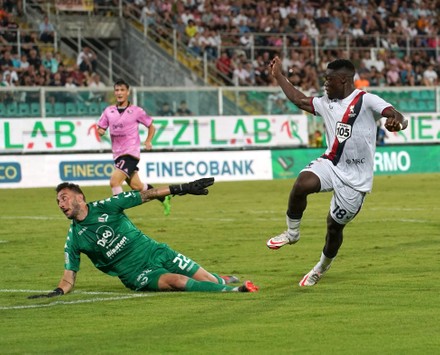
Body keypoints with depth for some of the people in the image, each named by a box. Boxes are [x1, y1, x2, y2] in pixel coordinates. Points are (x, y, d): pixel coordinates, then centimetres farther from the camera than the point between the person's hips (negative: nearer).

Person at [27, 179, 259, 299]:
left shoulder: (105, 207, -2)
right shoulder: (74, 239, -1)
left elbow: (144, 195, 1)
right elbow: (68, 279, 0)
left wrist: (183, 188, -2)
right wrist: (56, 293, -23)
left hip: (156, 253, 2)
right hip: (137, 274, -2)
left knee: (209, 280, -2)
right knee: (179, 281, -31)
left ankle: (222, 280, 34)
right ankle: (232, 290, -19)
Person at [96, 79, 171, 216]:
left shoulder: (136, 111, -3)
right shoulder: (109, 111, 7)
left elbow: (151, 126, 8)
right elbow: (100, 128, 13)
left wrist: (148, 142, -7)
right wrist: (101, 131, -11)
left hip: (131, 153, -5)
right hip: (118, 154, 5)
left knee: (114, 181, -22)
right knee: (136, 186, 11)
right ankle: (163, 198, 32)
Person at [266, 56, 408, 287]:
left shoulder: (366, 101, -11)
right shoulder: (327, 103, 10)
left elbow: (399, 118, -23)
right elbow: (300, 100, 25)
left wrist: (396, 122, -48)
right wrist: (278, 75, 27)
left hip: (355, 178, -5)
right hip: (330, 164, 5)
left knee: (335, 225, 5)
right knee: (302, 183, -27)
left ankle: (322, 268, 32)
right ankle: (292, 232, -5)